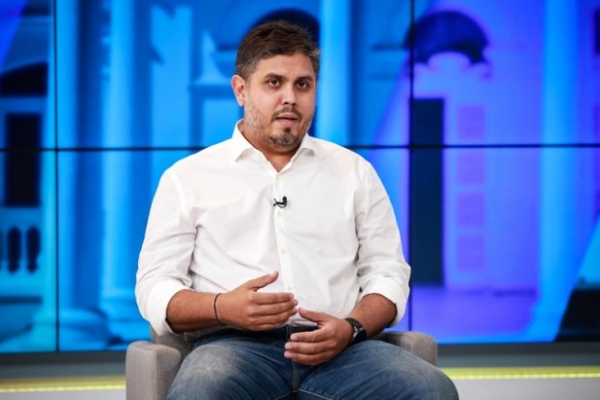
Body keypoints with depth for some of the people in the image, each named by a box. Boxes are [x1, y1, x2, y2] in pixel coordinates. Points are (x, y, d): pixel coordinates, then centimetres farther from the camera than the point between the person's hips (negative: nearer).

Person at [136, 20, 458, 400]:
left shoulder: (354, 171, 19)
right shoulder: (188, 177, 13)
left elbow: (387, 273, 16)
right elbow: (154, 288, 7)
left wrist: (351, 328, -7)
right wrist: (222, 307, -15)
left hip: (336, 348, 2)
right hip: (235, 345, -2)